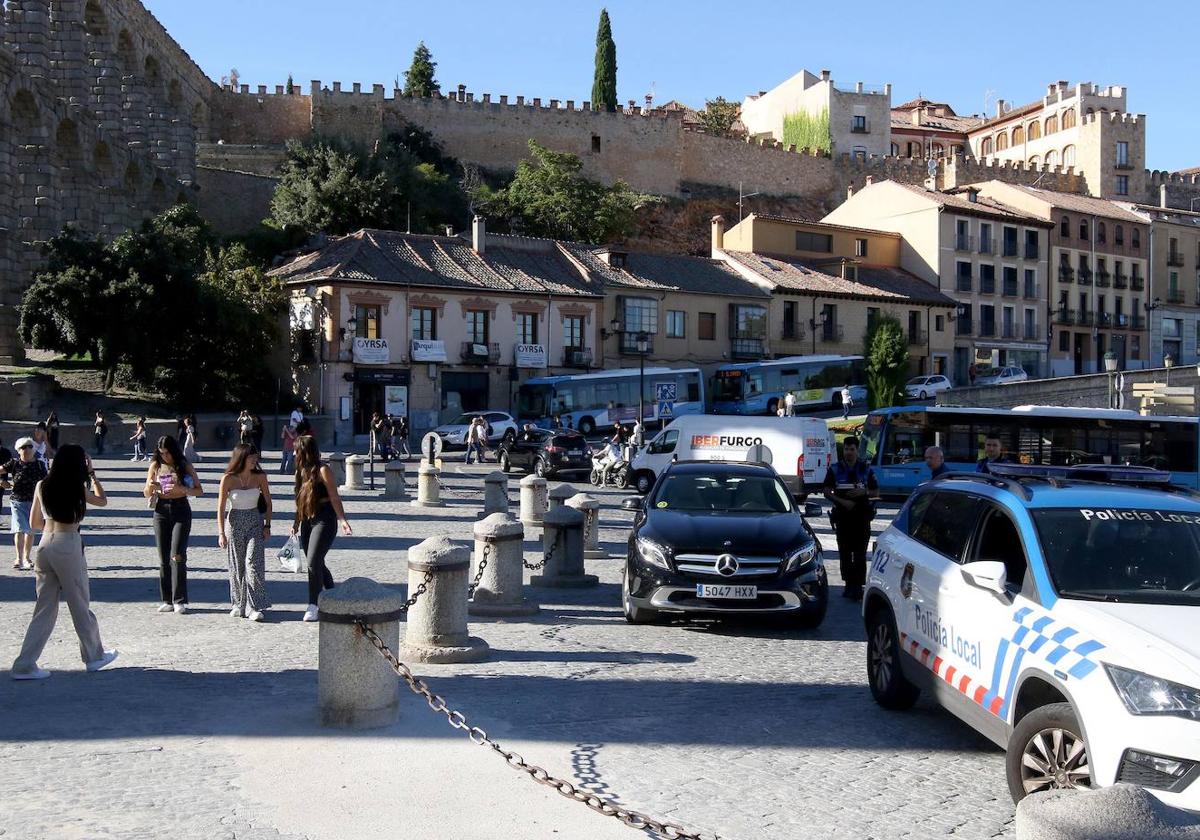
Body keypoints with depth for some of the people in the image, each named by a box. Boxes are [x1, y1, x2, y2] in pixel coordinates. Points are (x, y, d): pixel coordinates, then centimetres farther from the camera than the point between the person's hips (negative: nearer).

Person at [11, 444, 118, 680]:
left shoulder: (42, 486, 7)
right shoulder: (77, 489, -6)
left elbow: (35, 522, 12)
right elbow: (102, 500, 13)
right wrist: (92, 474, 19)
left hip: (45, 545, 5)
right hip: (68, 546, -5)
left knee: (45, 607, 9)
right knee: (80, 605, 9)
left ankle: (25, 664, 5)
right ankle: (94, 655, 23)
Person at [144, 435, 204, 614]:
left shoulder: (185, 466, 0)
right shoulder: (155, 466, 6)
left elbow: (199, 490, 1)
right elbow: (146, 494, 11)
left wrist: (182, 489, -17)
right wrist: (151, 487, -12)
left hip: (181, 510, -3)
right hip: (161, 511, 3)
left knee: (177, 555, -13)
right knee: (163, 558, 4)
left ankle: (179, 600, -8)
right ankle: (167, 600, 12)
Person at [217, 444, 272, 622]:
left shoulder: (259, 476, -4)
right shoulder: (228, 479, -9)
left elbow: (268, 502, 8)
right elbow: (220, 508, -5)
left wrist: (267, 525, 3)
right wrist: (221, 533, -9)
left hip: (255, 523, 0)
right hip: (235, 523, 0)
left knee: (253, 563, -12)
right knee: (236, 566, 7)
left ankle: (255, 607, -11)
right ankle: (239, 604, 23)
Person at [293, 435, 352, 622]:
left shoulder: (323, 470, -12)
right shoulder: (302, 470, 12)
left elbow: (334, 497, -14)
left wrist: (342, 519, -23)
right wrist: (296, 523, 20)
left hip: (325, 520, -8)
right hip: (308, 521, 8)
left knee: (313, 562, -12)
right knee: (317, 564, 11)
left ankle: (313, 606, -7)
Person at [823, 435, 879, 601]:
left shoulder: (866, 469, 8)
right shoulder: (835, 469, 7)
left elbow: (876, 492, 11)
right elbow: (827, 492, 4)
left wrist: (864, 492, -10)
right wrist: (842, 501, -12)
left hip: (862, 517, -1)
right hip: (842, 516, 1)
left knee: (860, 554, -6)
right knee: (844, 553, 4)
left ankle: (858, 586, -6)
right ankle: (849, 585, 13)